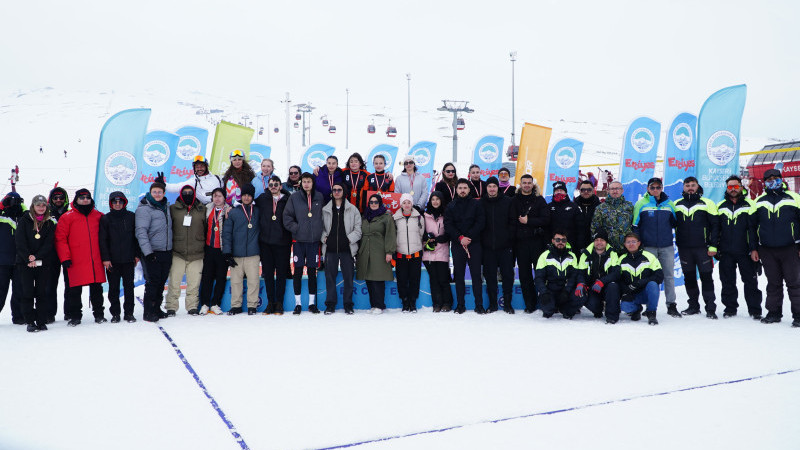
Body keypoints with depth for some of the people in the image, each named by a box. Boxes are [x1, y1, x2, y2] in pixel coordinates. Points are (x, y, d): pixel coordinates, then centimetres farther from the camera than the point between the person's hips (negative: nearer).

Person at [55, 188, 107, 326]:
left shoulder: (98, 216, 13)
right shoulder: (68, 217, 3)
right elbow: (60, 238, -2)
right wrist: (65, 257, -9)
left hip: (96, 261, 3)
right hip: (76, 262, -3)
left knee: (97, 289, 8)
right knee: (75, 290, 0)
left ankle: (99, 314, 16)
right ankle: (75, 316, 10)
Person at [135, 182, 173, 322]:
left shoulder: (166, 206, 13)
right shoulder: (144, 209, -8)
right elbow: (141, 232, -15)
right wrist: (148, 252, -22)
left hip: (167, 252, 7)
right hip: (153, 253, -7)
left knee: (161, 282, 12)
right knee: (152, 282, -7)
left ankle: (156, 308, 22)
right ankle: (148, 312, -1)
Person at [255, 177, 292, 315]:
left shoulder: (287, 200, 4)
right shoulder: (262, 199, 9)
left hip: (282, 242, -2)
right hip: (265, 241, 2)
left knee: (281, 273, 1)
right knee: (268, 273, 5)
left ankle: (279, 303, 8)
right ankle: (270, 302, 13)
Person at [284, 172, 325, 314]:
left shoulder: (319, 197, 6)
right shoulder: (294, 197, 1)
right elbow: (287, 217, 0)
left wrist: (320, 232, 6)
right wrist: (296, 228, -9)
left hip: (314, 240, 1)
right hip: (299, 240, -1)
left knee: (312, 271, 6)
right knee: (298, 271, 2)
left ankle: (312, 303, 14)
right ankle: (297, 303, 10)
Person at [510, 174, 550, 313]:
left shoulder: (539, 200, 7)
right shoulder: (515, 200, 10)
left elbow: (546, 219, -3)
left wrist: (528, 221, -10)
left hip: (537, 241, -1)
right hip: (520, 242, 1)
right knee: (524, 274, 3)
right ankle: (530, 304, 11)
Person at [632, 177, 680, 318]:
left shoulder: (669, 204, 9)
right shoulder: (641, 204, 2)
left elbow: (676, 223, 17)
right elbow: (635, 225, 3)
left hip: (667, 247, 2)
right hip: (648, 247, -2)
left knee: (669, 276, 3)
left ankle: (671, 305, 10)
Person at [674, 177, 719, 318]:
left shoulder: (707, 203, 1)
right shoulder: (677, 205, 11)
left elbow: (715, 225, -1)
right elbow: (673, 225, 18)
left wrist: (713, 246, -7)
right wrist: (676, 244, 10)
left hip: (702, 248, -3)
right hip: (684, 248, 3)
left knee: (706, 277, -2)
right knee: (689, 278, 9)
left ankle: (710, 308, 3)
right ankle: (693, 306, 20)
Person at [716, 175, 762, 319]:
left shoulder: (749, 205, 1)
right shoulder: (720, 206, 11)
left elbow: (753, 228, -4)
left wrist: (754, 248, -11)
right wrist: (714, 247, 7)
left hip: (745, 251, -3)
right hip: (726, 253, 3)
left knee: (750, 280, 1)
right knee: (727, 282, 8)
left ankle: (754, 309, 11)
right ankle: (730, 307, 19)